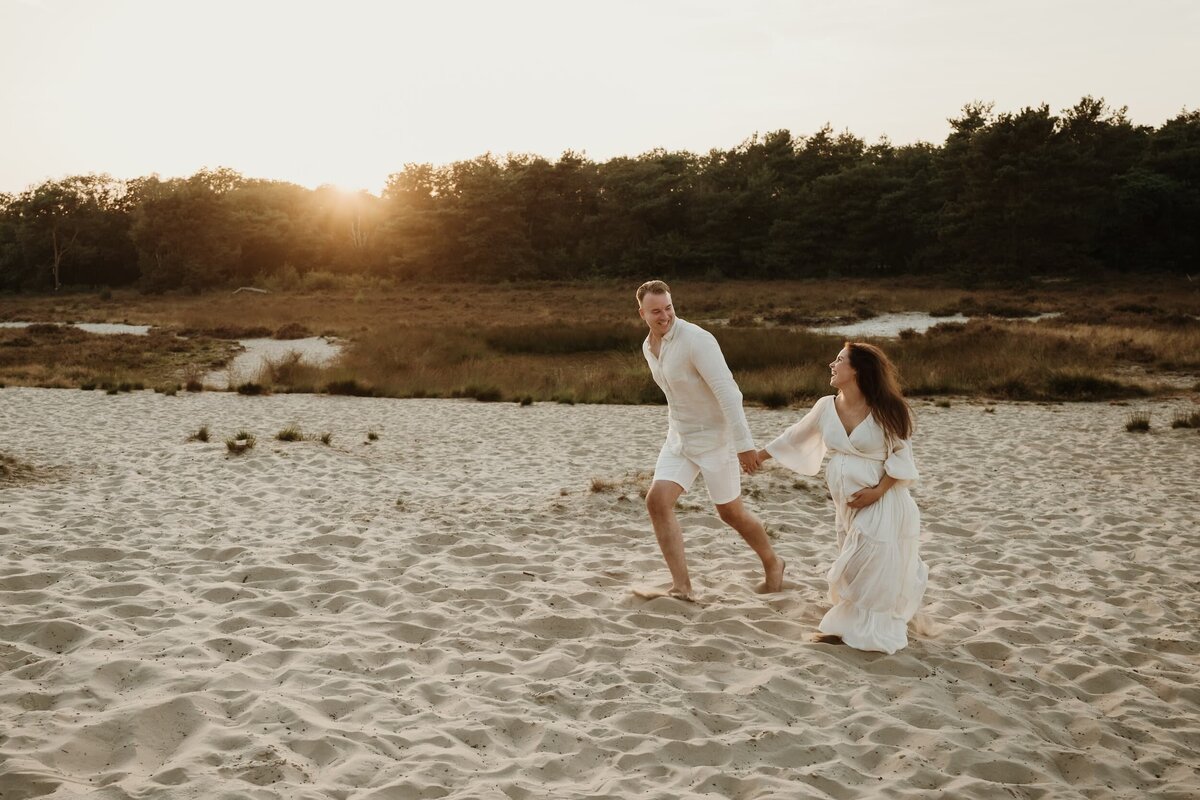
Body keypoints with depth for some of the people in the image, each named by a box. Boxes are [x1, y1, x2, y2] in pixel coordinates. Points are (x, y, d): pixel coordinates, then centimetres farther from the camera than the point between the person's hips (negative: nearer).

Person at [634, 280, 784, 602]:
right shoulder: (648, 347, 3)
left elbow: (728, 392, -27)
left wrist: (744, 444, -31)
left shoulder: (696, 340, -23)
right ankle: (681, 588, -6)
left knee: (731, 512, 8)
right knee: (657, 501, -10)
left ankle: (772, 564, 35)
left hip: (715, 436, -7)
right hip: (679, 436, 7)